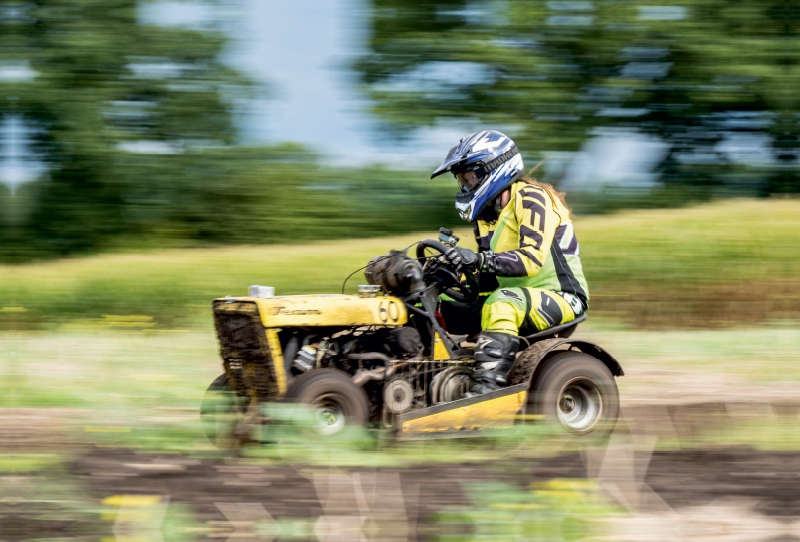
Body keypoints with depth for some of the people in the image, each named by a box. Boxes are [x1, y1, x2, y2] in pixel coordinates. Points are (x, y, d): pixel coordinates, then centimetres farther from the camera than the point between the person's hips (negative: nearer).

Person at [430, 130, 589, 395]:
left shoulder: (531, 199, -12)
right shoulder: (487, 215, 14)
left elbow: (532, 259, -27)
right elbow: (488, 282, 13)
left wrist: (480, 259, -38)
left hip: (560, 299, -9)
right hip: (514, 297, 9)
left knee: (502, 303, -39)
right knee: (435, 307, 1)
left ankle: (489, 385, -49)